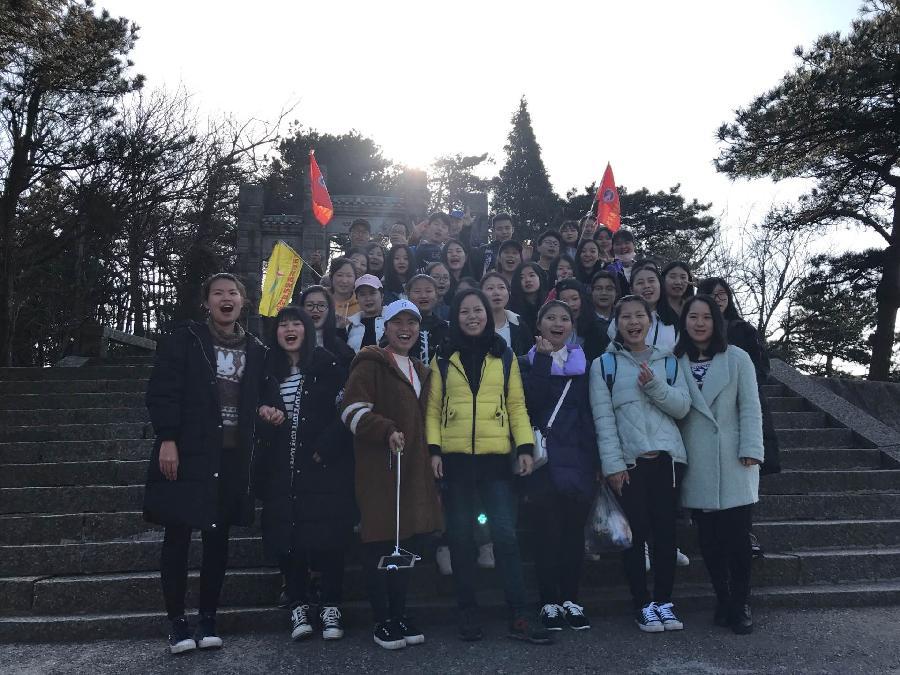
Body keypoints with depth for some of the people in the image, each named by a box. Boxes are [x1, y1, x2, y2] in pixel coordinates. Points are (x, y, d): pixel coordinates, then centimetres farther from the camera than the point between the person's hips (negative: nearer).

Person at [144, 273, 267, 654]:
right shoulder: (184, 339, 0)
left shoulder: (256, 350, 11)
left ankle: (207, 619, 20)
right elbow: (161, 390, -7)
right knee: (177, 537, 2)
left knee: (218, 538, 9)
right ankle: (177, 622, 14)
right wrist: (167, 439, -14)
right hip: (187, 451, -3)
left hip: (233, 455, 4)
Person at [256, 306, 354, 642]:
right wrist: (264, 412, -2)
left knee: (327, 535, -4)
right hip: (282, 469, 4)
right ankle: (299, 607, 14)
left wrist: (324, 450, -13)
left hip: (324, 464, -4)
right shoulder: (270, 371, 12)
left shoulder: (328, 364, -2)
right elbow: (261, 408, 21)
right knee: (286, 536, 2)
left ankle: (331, 607, 8)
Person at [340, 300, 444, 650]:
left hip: (414, 468, 7)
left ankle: (400, 614, 21)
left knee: (409, 540, 9)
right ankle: (383, 621, 9)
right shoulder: (371, 364, -3)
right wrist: (387, 431, -25)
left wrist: (429, 455, 20)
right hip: (378, 467, -7)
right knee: (379, 541, -2)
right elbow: (353, 408, -14)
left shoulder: (421, 372, 21)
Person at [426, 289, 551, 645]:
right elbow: (433, 407, 5)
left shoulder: (504, 356, 9)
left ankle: (518, 616, 6)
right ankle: (467, 613, 18)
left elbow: (517, 405, 7)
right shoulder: (443, 359, 7)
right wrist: (434, 449, -7)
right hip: (455, 458, 1)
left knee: (505, 534, -3)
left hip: (496, 457, 0)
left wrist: (525, 447, -3)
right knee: (460, 536, 7)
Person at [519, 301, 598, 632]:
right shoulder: (529, 362, 6)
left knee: (574, 529, 5)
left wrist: (594, 456, 0)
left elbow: (591, 411, 8)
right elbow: (530, 402, -12)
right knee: (547, 530, 0)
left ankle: (570, 599, 18)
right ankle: (549, 602, 12)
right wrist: (544, 359, -11)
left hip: (578, 458, 2)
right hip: (544, 460, -2)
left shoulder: (583, 363, 13)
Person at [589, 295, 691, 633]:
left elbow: (682, 407, 4)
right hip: (628, 459, -2)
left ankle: (664, 601, 18)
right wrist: (613, 464, -10)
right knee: (636, 531, 0)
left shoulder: (668, 361, 13)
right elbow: (602, 417, -3)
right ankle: (643, 604, 12)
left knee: (665, 529, 6)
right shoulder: (604, 364, 3)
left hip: (667, 456, 3)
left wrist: (655, 385, -12)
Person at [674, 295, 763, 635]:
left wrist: (750, 450, -8)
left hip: (733, 463, -1)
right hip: (697, 465, 2)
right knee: (708, 538, 7)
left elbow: (750, 408, -1)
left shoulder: (736, 358, 3)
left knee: (736, 536, 1)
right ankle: (723, 601, 21)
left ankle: (741, 605, 16)